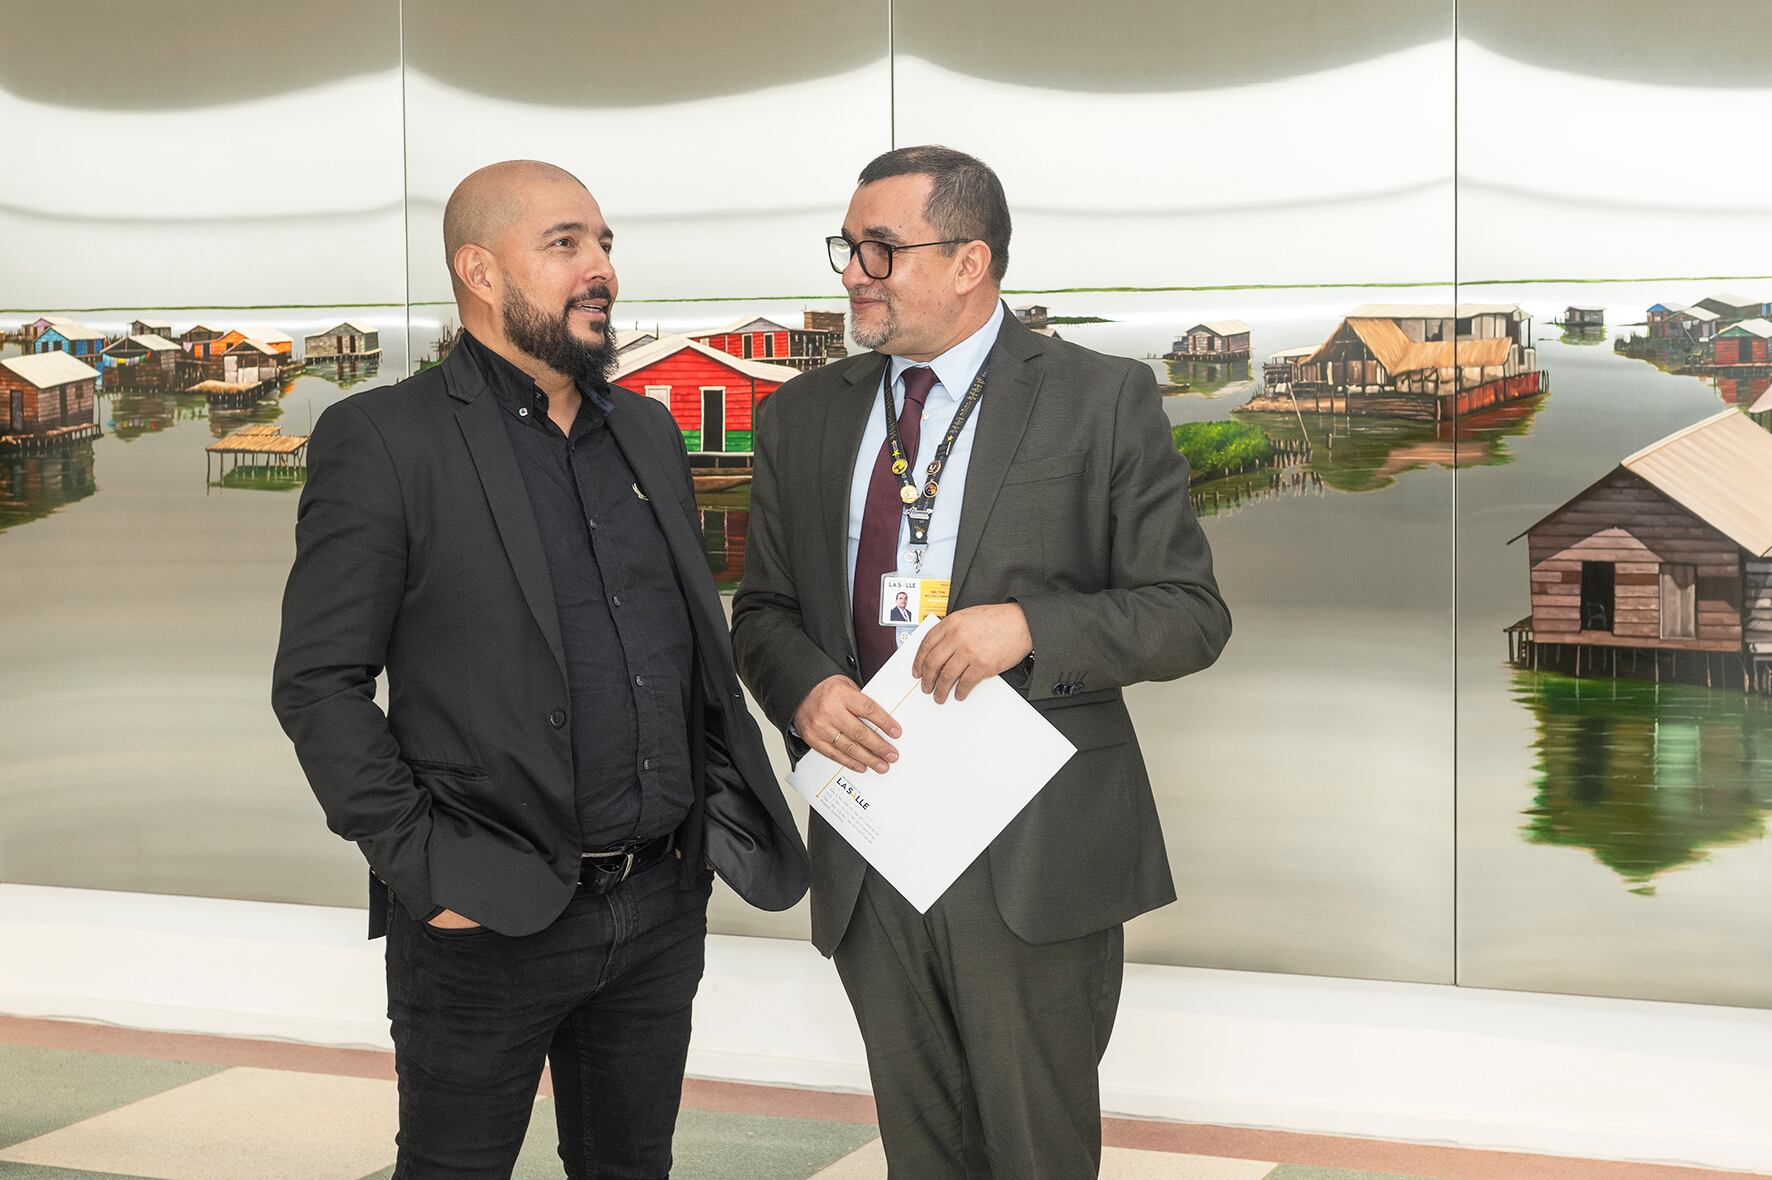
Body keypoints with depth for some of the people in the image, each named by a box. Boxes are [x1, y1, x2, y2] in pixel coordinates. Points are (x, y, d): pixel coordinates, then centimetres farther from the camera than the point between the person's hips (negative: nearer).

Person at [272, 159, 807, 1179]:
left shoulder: (648, 430, 11)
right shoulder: (382, 441, -8)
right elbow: (319, 683, -10)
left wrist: (713, 809, 8)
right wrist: (419, 866, -15)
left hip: (665, 902, 6)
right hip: (488, 922, -5)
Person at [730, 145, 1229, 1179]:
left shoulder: (1103, 402, -4)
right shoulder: (804, 417, 9)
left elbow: (1191, 614, -5)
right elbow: (763, 608, 15)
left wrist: (1028, 625, -21)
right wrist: (803, 688, -8)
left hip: (1033, 861, -4)